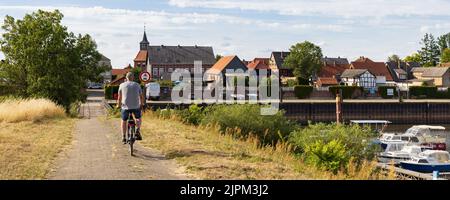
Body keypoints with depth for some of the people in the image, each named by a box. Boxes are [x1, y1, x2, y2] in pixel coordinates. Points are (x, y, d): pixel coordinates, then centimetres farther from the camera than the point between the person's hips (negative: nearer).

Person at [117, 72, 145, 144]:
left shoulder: (122, 85, 4)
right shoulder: (137, 85, 7)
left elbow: (119, 98, 5)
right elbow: (142, 97, 11)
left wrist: (118, 105, 20)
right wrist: (142, 104, 27)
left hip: (125, 106, 0)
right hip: (136, 106, 0)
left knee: (124, 121, 18)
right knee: (138, 118, 27)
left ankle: (123, 137, 14)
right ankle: (137, 131, 6)